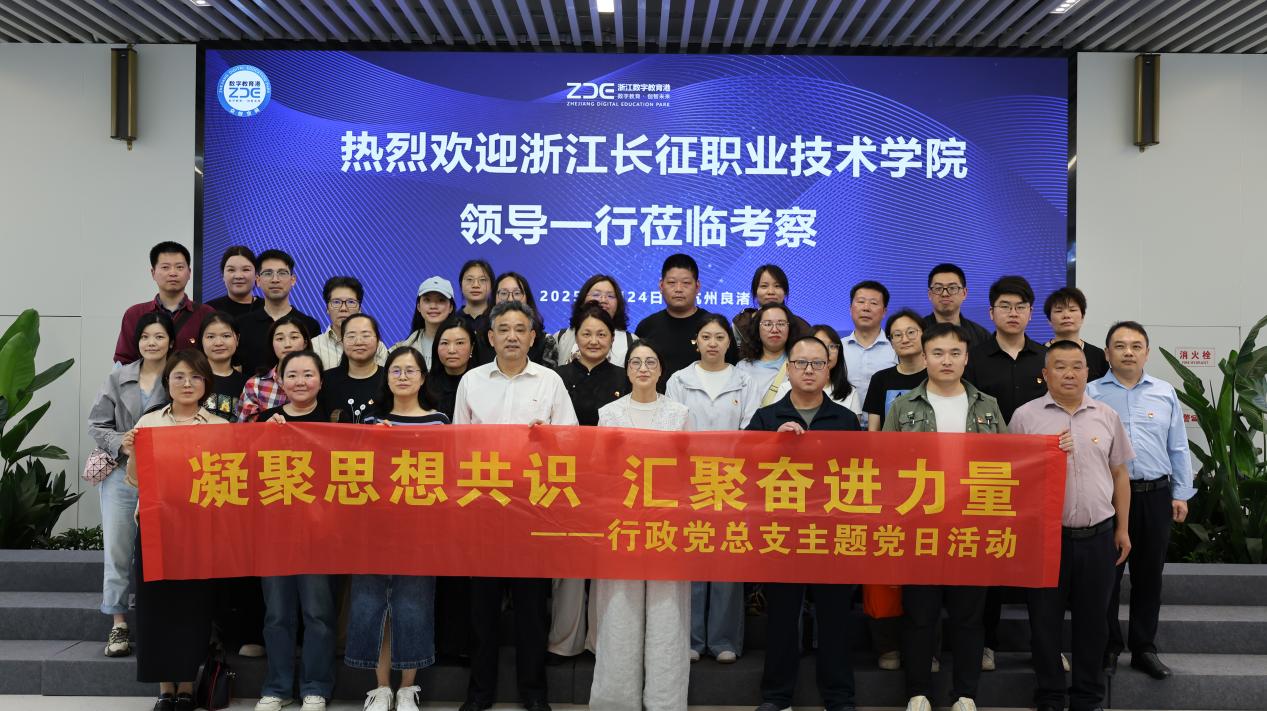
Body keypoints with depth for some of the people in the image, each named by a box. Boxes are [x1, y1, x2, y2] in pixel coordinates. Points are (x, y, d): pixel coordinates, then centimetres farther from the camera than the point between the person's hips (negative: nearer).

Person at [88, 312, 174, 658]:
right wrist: (119, 443, -10)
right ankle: (119, 625, 11)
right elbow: (96, 425, 7)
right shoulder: (117, 378, 9)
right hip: (122, 474, 2)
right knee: (117, 549, 2)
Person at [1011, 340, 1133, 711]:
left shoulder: (1106, 416, 8)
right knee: (1045, 621, 6)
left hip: (1098, 535, 2)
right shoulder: (1025, 416, -1)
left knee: (1093, 621, 11)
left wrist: (1123, 528, 11)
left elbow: (1119, 474, 13)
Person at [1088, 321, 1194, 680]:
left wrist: (1181, 494, 7)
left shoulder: (1165, 393, 9)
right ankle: (1108, 647, 17)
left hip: (1155, 496, 3)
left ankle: (1144, 648, 22)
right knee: (1106, 576, 4)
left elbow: (1178, 449, 10)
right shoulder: (1090, 394, 1)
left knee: (1149, 576, 10)